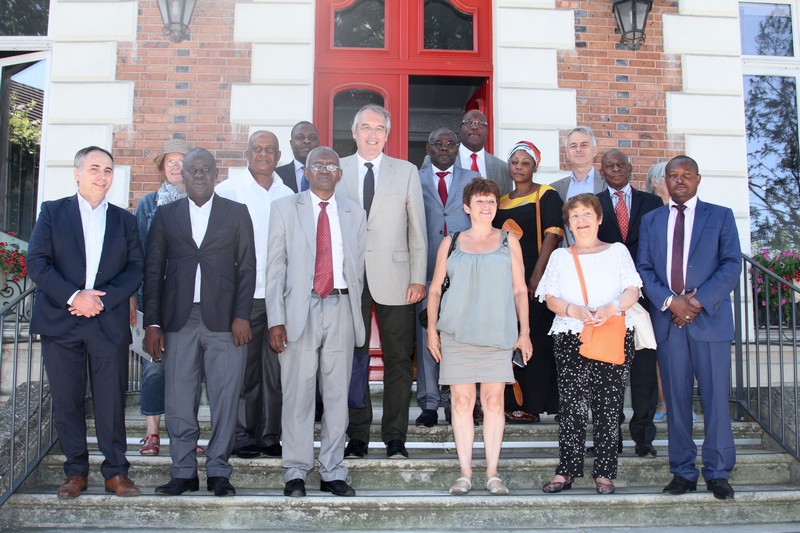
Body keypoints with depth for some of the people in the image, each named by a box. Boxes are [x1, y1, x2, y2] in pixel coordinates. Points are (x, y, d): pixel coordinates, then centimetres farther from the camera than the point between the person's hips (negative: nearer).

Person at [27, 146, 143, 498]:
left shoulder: (124, 220, 12)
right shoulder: (52, 212, 7)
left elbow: (135, 269, 4)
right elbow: (36, 263, -2)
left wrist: (103, 300, -10)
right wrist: (73, 296, -13)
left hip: (109, 323, 1)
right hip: (60, 321, 0)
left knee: (112, 401, 1)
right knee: (66, 400, 4)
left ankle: (115, 472, 11)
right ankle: (76, 472, 16)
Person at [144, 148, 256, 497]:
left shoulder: (236, 213, 9)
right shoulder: (166, 214, 13)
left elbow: (247, 267, 5)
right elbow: (153, 270, 10)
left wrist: (242, 316, -5)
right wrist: (152, 323, 2)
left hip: (224, 320, -1)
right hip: (179, 321, 2)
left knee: (225, 399, 0)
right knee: (178, 402, 3)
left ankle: (218, 472, 11)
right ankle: (183, 472, 15)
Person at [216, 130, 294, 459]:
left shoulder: (288, 196, 13)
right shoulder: (229, 191, 3)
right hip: (244, 294, -3)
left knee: (276, 369, 5)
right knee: (244, 367, 1)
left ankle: (270, 435, 15)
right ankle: (243, 435, 12)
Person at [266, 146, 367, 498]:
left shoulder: (355, 214, 14)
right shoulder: (285, 209, 7)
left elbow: (358, 269, 14)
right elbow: (275, 267, 2)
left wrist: (354, 313, 8)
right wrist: (276, 319, -6)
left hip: (341, 310, 2)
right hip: (300, 310, -2)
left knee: (337, 394, 5)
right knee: (298, 394, -1)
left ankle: (333, 472, 15)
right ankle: (296, 472, 11)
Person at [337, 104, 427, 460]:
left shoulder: (406, 172, 8)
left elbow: (417, 230, 5)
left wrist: (418, 279, -2)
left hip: (394, 279, 0)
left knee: (398, 360, 3)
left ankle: (395, 438, 13)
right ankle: (357, 437, 17)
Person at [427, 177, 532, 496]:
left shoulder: (508, 241, 12)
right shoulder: (451, 243, 12)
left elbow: (520, 289, 11)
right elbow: (435, 288, 13)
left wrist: (524, 331, 5)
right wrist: (432, 329, 4)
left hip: (498, 334, 0)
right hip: (457, 334, 0)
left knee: (494, 401, 0)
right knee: (462, 401, 0)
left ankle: (492, 473, 7)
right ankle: (465, 473, 7)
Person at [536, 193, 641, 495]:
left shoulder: (618, 251, 14)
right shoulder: (560, 256, 16)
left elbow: (632, 291, 4)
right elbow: (550, 298, 7)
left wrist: (612, 307, -16)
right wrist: (575, 310, -13)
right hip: (571, 338, 0)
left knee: (608, 407, -2)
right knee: (571, 405, -4)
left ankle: (604, 473, 5)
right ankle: (567, 470, 2)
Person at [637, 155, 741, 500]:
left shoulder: (720, 216, 9)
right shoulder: (651, 220, 15)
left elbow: (732, 265, -1)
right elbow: (643, 268, 7)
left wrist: (698, 300, -12)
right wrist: (670, 301, -9)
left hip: (709, 317, -2)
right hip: (667, 318, 2)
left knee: (715, 395, -2)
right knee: (676, 398, 5)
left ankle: (717, 473, 9)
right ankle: (683, 472, 12)